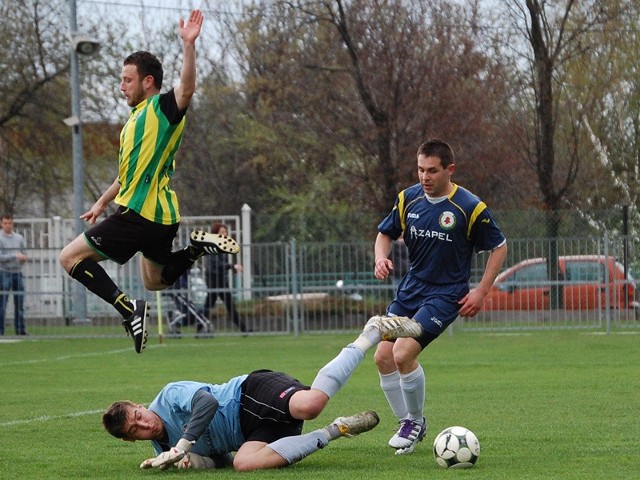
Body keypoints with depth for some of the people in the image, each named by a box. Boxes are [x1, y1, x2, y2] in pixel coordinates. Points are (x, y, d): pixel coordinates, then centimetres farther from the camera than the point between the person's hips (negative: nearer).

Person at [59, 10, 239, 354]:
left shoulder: (163, 107, -10)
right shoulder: (136, 119, 18)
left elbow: (187, 89, -33)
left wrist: (188, 44, -44)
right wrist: (103, 202, 34)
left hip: (140, 215, -11)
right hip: (160, 216, 11)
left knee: (70, 257, -7)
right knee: (154, 282, 24)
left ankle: (128, 309, -16)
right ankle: (197, 247, 11)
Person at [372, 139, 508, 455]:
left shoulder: (470, 208, -14)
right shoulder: (408, 198, -1)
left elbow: (499, 247, -2)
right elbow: (385, 233, 14)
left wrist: (481, 291, -8)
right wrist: (381, 258, -9)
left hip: (446, 293, -6)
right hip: (409, 288, 6)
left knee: (403, 353, -22)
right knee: (382, 356, -1)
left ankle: (416, 421, 2)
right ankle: (407, 425, 18)